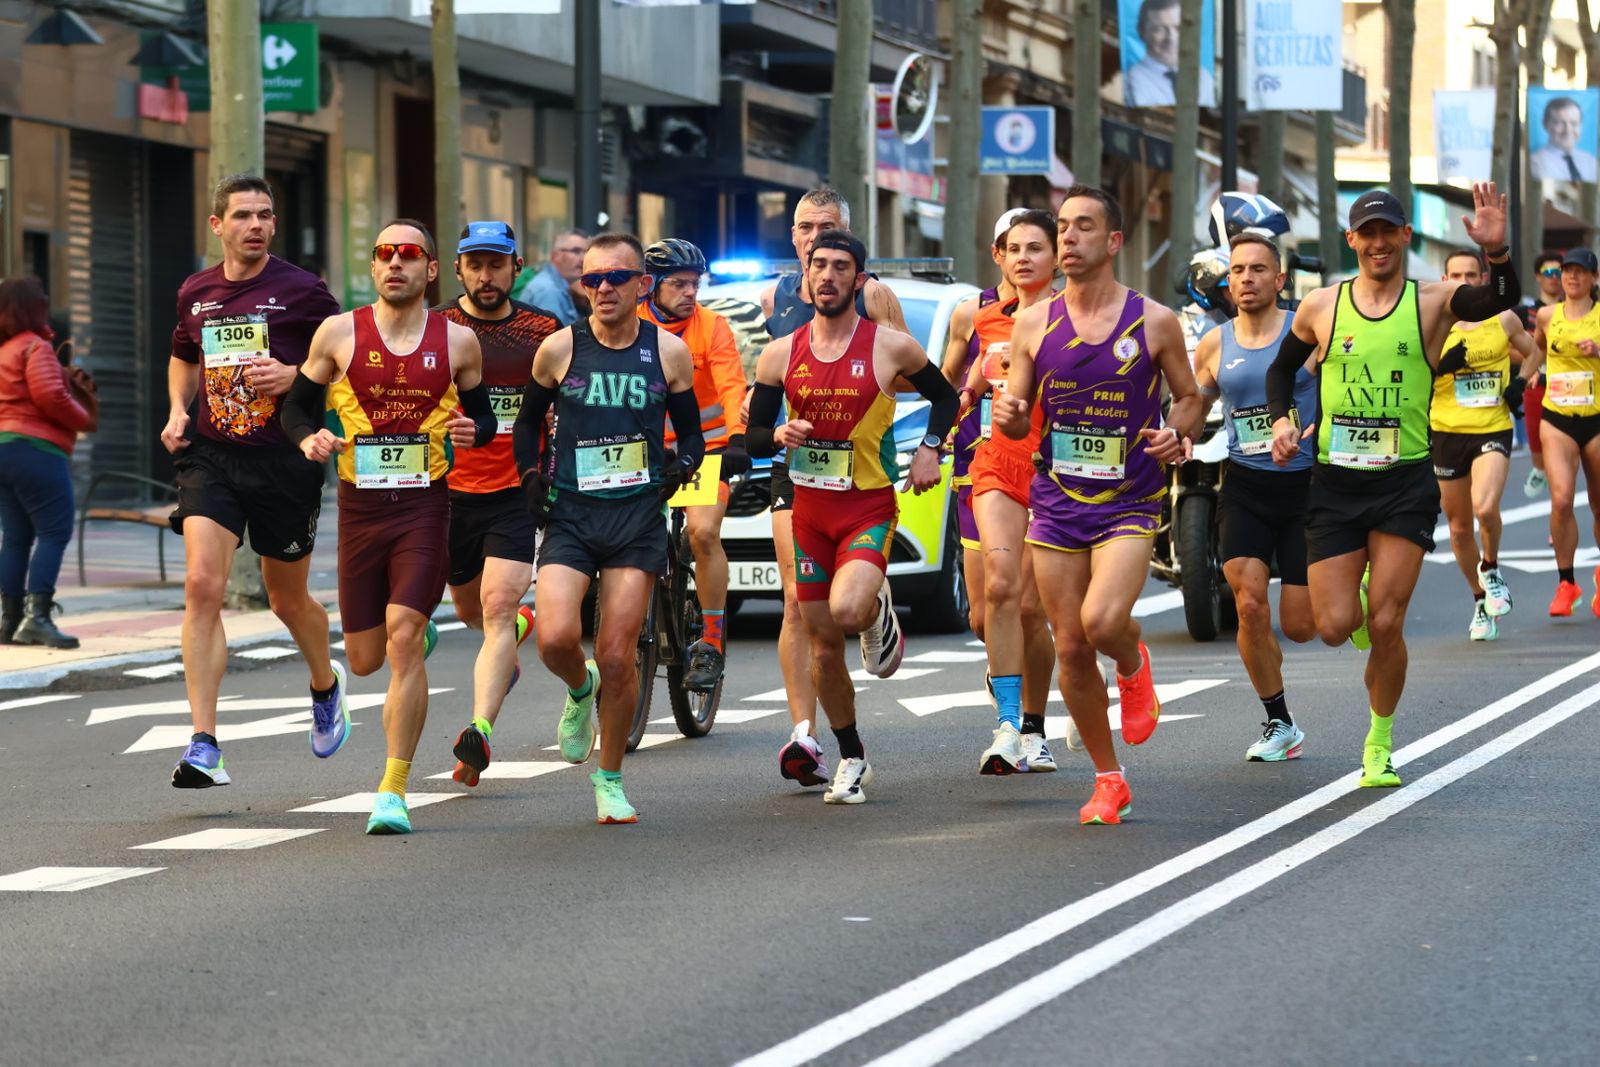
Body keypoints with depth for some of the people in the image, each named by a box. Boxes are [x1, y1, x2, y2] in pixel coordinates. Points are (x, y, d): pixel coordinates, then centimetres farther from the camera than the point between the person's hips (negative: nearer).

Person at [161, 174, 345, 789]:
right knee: (202, 584, -16)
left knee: (287, 600, 13)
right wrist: (178, 411, 10)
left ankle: (326, 683, 48)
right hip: (210, 456, 2)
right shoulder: (195, 293, 8)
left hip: (284, 461, -2)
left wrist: (295, 376, -18)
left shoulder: (302, 291, -5)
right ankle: (203, 746, -18)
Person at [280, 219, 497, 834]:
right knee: (364, 660, 9)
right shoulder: (339, 333, 2)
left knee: (403, 644, -16)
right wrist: (309, 438, -13)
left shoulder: (457, 341, 3)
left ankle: (393, 792, -10)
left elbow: (482, 413, 14)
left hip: (425, 506, -2)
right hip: (360, 506, 2)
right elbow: (296, 407, 9)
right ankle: (421, 630, 48)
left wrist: (473, 431, -9)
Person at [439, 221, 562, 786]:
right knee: (470, 609, 20)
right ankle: (519, 623, 56)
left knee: (497, 609, -19)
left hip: (516, 492, -2)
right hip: (451, 490, 2)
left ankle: (480, 730, -27)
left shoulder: (544, 332, 1)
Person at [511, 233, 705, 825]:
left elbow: (691, 432, 14)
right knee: (556, 639, -20)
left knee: (617, 659, -5)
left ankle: (609, 777, 15)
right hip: (569, 513, 0)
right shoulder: (560, 349, 1)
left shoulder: (670, 352, 2)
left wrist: (681, 465, -7)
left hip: (637, 516, 0)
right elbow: (528, 421, 16)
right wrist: (531, 477, 1)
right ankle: (581, 690, 17)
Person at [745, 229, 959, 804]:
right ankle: (851, 758, 24)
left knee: (848, 611, -29)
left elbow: (945, 396, 12)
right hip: (809, 510, 4)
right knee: (823, 648, 7)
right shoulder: (780, 355, 2)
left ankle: (879, 613, 9)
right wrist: (779, 436, -15)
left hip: (870, 507, -3)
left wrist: (929, 449, -3)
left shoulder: (891, 347, -5)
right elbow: (753, 435, 7)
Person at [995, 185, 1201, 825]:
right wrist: (1007, 416, -13)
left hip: (1128, 504, -3)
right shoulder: (1034, 323, 4)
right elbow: (1016, 419, 10)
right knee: (1071, 649, 4)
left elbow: (1188, 396, 10)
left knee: (1102, 622, -25)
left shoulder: (1154, 322, -2)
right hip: (1056, 504, 3)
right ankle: (1109, 781, 19)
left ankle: (1133, 663, 13)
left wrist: (1178, 433, -11)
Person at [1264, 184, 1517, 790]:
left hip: (1405, 484, -2)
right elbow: (1283, 367, 18)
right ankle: (1356, 598, 36)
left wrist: (1497, 252, -40)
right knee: (1335, 627, -3)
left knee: (1385, 626, -6)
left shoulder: (1433, 303, -3)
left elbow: (1502, 301, -21)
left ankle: (1379, 744, 15)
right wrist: (1281, 421, 1)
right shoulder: (1321, 307, 3)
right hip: (1335, 484, 2)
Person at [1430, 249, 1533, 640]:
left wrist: (1521, 383, 2)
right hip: (1446, 432, 1)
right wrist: (1442, 364, -18)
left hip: (1493, 431, -1)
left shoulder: (1505, 320, 3)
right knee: (1459, 527, 9)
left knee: (1485, 508, -25)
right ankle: (1481, 602, 29)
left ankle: (1491, 568, 5)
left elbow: (1531, 353, 21)